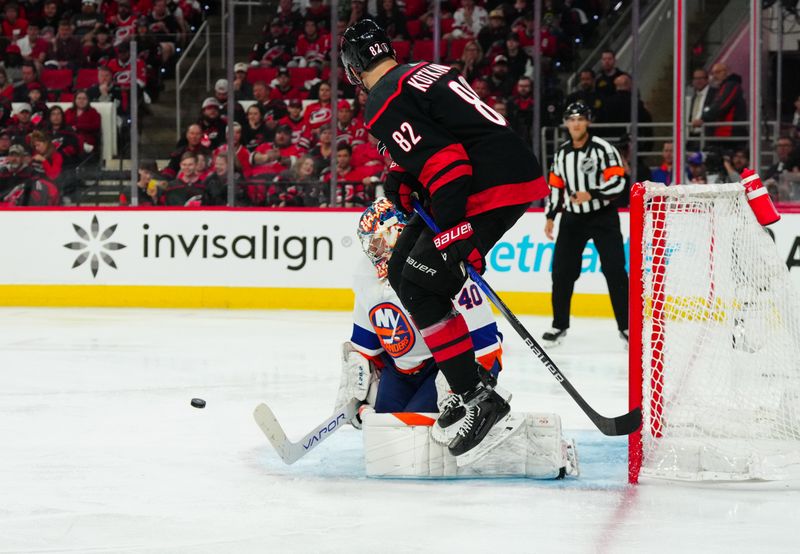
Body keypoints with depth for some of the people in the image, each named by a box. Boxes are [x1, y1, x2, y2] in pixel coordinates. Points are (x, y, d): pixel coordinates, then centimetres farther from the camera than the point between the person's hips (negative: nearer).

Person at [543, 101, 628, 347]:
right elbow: (555, 186, 16)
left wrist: (591, 194, -28)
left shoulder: (602, 148, -11)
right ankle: (559, 325, 13)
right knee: (562, 271, 1)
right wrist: (550, 216, 11)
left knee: (615, 271, -9)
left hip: (603, 217, -5)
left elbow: (617, 182, -17)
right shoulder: (561, 153, 8)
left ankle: (626, 326, -3)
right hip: (572, 218, 5)